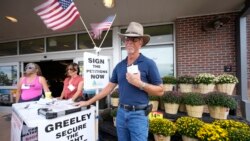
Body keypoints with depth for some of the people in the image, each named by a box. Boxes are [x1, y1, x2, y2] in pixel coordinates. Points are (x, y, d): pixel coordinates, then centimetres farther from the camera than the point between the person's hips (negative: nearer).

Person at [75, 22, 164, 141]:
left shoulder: (148, 63, -8)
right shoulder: (119, 66, 6)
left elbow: (160, 91, -7)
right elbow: (109, 87, 10)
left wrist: (140, 84, -20)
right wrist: (89, 102, 10)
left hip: (138, 114, -5)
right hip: (121, 113, 5)